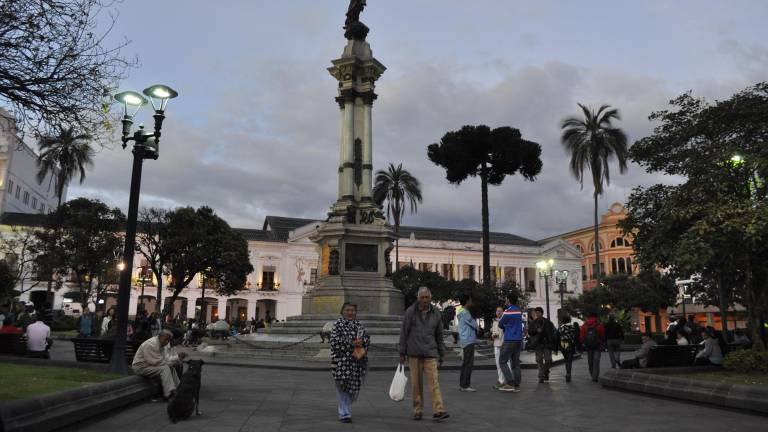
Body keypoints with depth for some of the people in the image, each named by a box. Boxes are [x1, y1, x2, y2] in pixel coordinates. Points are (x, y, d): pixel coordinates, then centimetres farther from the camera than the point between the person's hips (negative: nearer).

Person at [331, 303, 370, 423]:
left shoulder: (359, 325, 12)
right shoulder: (338, 324, -2)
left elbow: (367, 338, 10)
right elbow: (335, 340, -13)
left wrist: (361, 342, -13)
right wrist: (351, 343, -18)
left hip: (358, 360, 4)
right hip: (342, 361, -4)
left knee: (355, 386, 8)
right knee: (343, 386, -3)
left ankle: (344, 408, 36)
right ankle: (344, 414, 6)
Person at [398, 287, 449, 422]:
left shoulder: (436, 313, 6)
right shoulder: (410, 312, 0)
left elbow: (439, 336, 13)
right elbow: (404, 333, 2)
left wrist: (441, 354, 13)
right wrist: (402, 353, 1)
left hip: (430, 353, 1)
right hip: (414, 353, -1)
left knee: (433, 381, -9)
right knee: (416, 383, 4)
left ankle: (438, 411, -11)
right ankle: (417, 411, 15)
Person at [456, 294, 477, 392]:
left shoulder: (463, 312, 18)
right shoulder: (465, 313, -14)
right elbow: (475, 325, -13)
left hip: (466, 341, 10)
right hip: (468, 341, -10)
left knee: (465, 364, 12)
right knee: (468, 364, -8)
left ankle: (462, 385, 16)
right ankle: (465, 385, -7)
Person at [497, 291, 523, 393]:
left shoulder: (507, 312, -13)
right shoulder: (519, 312, 10)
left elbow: (500, 325, -1)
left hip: (509, 340, -7)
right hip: (519, 340, 7)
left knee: (503, 361, 0)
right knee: (515, 363, 8)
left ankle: (510, 384, -9)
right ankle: (516, 386, 5)